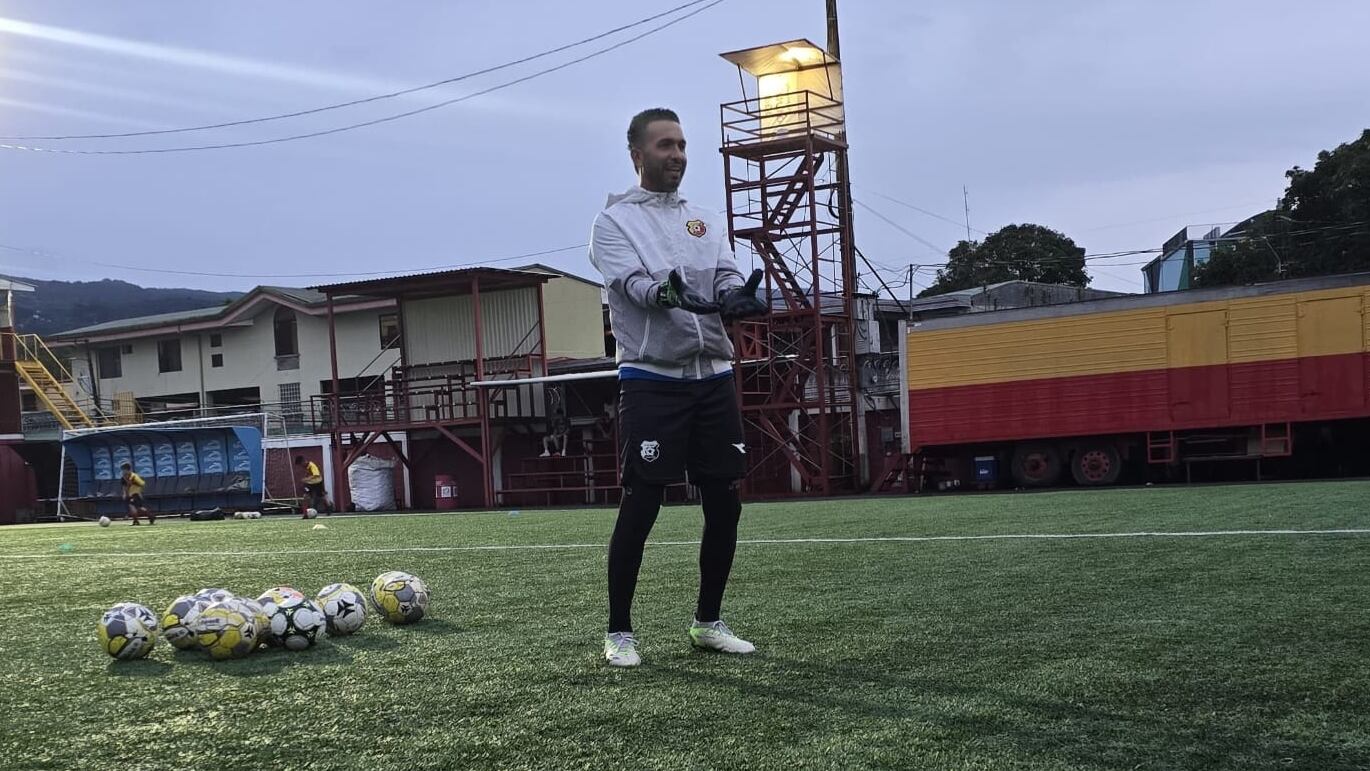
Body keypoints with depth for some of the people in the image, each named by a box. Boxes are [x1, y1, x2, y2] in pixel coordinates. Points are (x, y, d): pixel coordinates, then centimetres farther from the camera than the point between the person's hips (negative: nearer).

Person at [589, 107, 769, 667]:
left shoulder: (702, 219, 17)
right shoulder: (614, 221, 1)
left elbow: (726, 273, 3)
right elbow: (633, 283, -15)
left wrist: (736, 296, -22)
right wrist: (669, 294, -37)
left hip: (713, 376, 5)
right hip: (651, 379, -5)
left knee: (724, 503, 6)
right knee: (640, 505, -6)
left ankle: (708, 622, 22)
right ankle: (619, 631, 6)